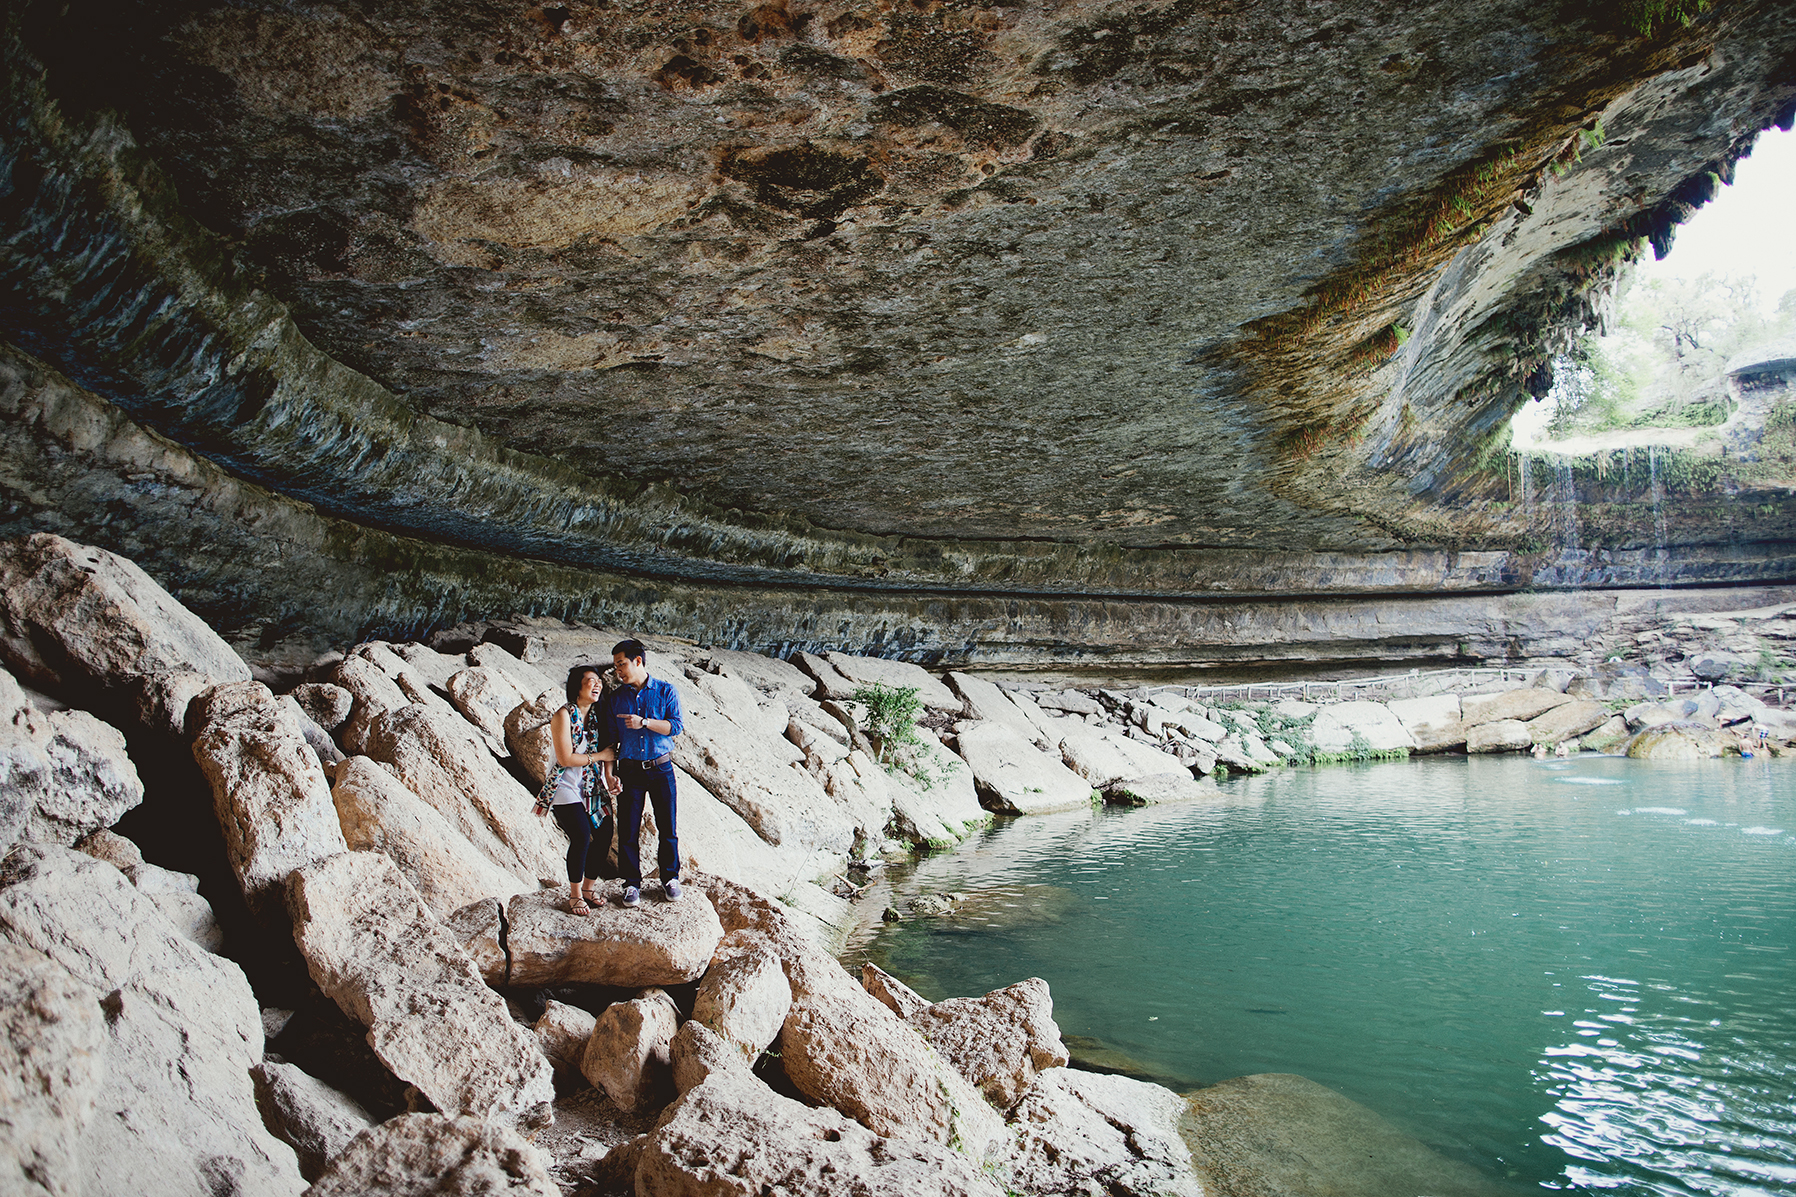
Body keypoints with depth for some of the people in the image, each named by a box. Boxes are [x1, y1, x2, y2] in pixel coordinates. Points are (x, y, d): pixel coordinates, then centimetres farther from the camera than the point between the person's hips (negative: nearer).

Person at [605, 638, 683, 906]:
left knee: (668, 828, 3)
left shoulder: (666, 691, -1)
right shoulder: (614, 698, 6)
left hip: (661, 769, -1)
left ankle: (670, 879, 20)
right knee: (628, 830, 1)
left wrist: (644, 722, -21)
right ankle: (632, 883, 16)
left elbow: (676, 726, -10)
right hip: (630, 771, 2)